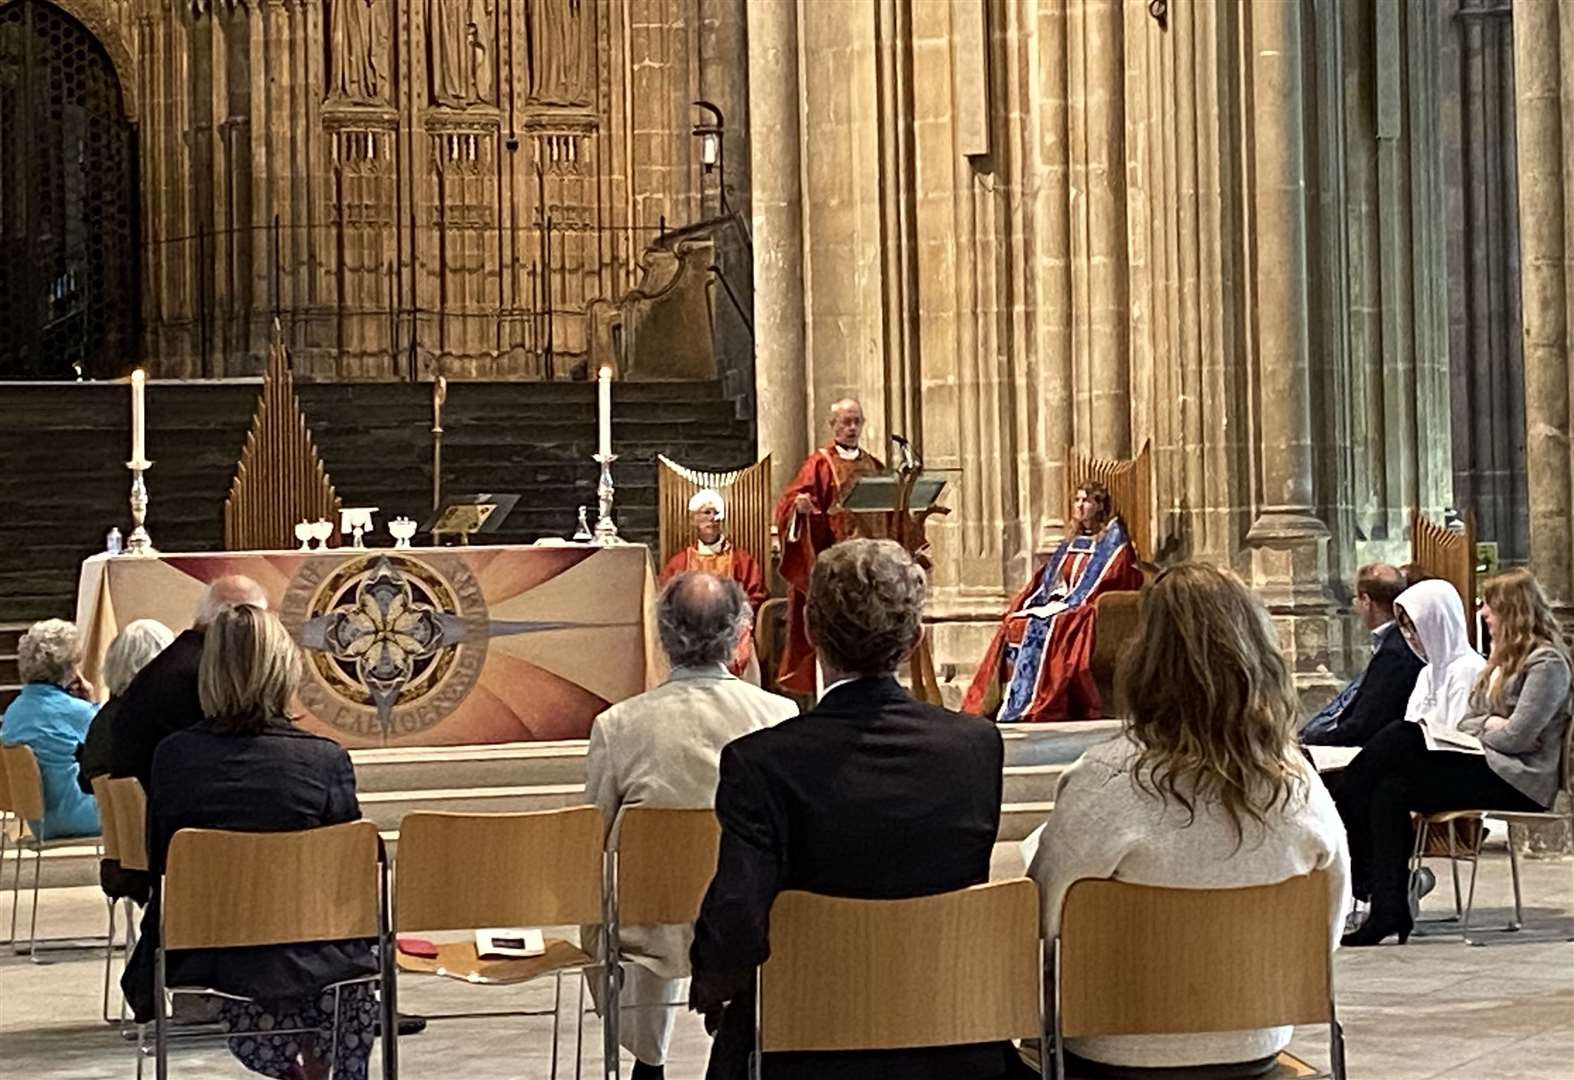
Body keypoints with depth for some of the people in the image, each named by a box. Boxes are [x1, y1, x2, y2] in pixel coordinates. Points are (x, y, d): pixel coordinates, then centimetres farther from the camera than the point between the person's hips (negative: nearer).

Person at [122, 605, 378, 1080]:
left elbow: (158, 864, 3)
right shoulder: (325, 759, -13)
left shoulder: (173, 756, -8)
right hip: (298, 964, -2)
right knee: (357, 947, 32)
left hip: (197, 964, 2)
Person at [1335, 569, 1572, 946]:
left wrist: (1481, 730, 1)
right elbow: (1467, 721, 17)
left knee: (1394, 789, -22)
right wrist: (1489, 724, -4)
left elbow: (1516, 736, -17)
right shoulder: (1505, 657, 22)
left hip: (1518, 779, -9)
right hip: (1487, 763, 9)